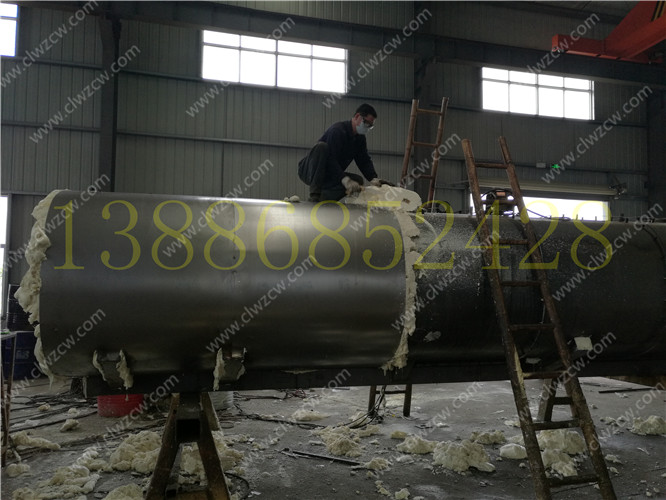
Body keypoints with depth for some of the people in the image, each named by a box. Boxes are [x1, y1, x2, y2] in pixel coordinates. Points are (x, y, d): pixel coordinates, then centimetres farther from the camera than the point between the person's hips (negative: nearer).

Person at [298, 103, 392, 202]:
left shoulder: (360, 138, 7)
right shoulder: (337, 130, -21)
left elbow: (365, 161, 0)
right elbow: (330, 159, -31)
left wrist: (374, 179, -19)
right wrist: (345, 180, -42)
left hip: (328, 176, 7)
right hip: (309, 171, -7)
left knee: (358, 180, -10)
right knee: (321, 146, -34)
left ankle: (324, 197, -17)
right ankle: (315, 194, -34)